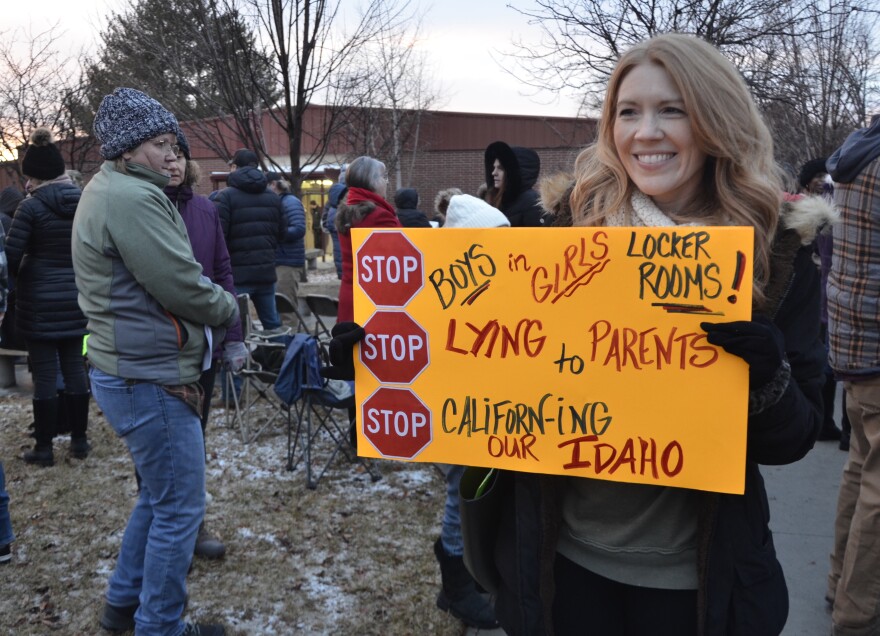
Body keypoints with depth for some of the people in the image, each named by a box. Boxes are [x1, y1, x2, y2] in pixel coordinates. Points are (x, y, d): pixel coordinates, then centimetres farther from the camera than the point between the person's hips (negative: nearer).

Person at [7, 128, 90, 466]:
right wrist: (76, 274, 13)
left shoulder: (31, 206, -12)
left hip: (40, 301, -5)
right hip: (75, 298, 5)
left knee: (45, 372, 2)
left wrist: (16, 278, 7)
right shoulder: (84, 202, 2)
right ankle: (79, 439, 20)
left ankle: (44, 447, 11)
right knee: (74, 366, 13)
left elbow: (12, 254, -12)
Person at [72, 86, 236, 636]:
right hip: (151, 381, -11)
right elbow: (185, 288, -21)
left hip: (131, 370, 11)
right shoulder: (133, 198, -19)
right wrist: (230, 307, -2)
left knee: (160, 495, 23)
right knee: (181, 508, 1)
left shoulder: (106, 192, 15)